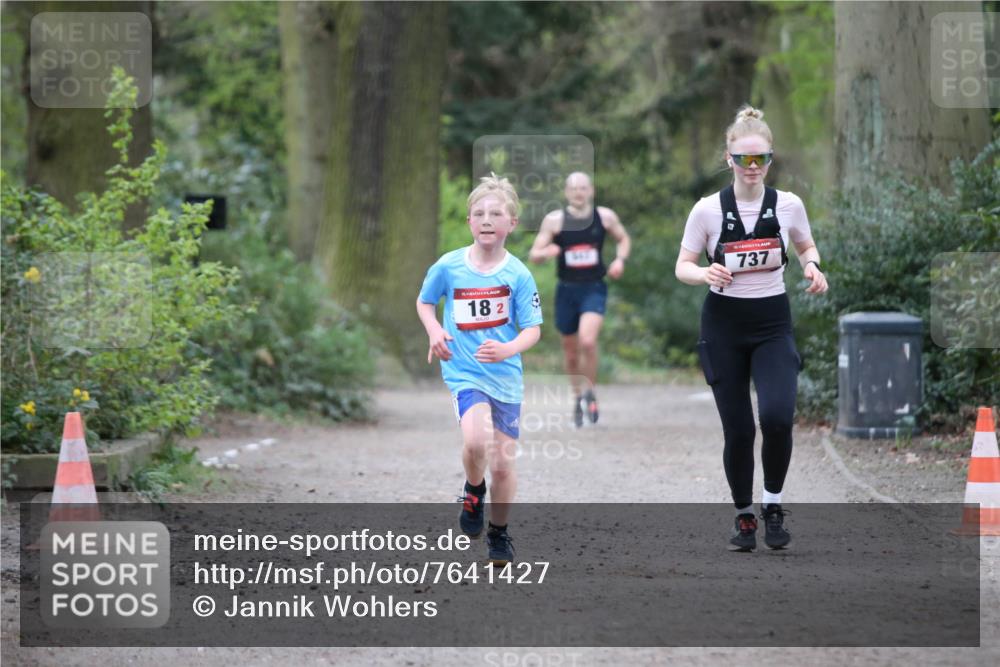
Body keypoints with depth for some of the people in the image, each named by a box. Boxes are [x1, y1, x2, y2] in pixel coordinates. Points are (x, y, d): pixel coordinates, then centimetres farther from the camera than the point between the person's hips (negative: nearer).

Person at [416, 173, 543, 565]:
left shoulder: (518, 275, -7)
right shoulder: (448, 267, -5)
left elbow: (533, 329, -5)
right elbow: (424, 302, 13)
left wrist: (508, 349, -25)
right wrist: (434, 332, -7)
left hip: (506, 376, 1)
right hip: (463, 372, -1)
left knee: (503, 464, 7)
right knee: (476, 441, -28)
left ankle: (499, 533, 30)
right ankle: (474, 489, 4)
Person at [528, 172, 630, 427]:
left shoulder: (605, 217, 0)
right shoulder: (554, 220, -4)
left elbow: (623, 239, 18)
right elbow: (533, 255, -2)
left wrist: (620, 259, -2)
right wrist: (545, 252, -25)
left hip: (594, 289, -1)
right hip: (567, 289, 1)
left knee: (588, 341, -23)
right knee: (570, 350, 11)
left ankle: (590, 394, -2)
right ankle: (578, 397, 35)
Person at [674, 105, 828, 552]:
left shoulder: (788, 205, -2)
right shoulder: (708, 209, -7)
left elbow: (807, 247, 15)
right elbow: (682, 268, -2)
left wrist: (812, 268, -7)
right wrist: (706, 274, -24)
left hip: (773, 323, 1)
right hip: (724, 324, 0)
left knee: (777, 415, -20)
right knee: (737, 429, 1)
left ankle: (772, 503, 2)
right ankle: (743, 515, 22)